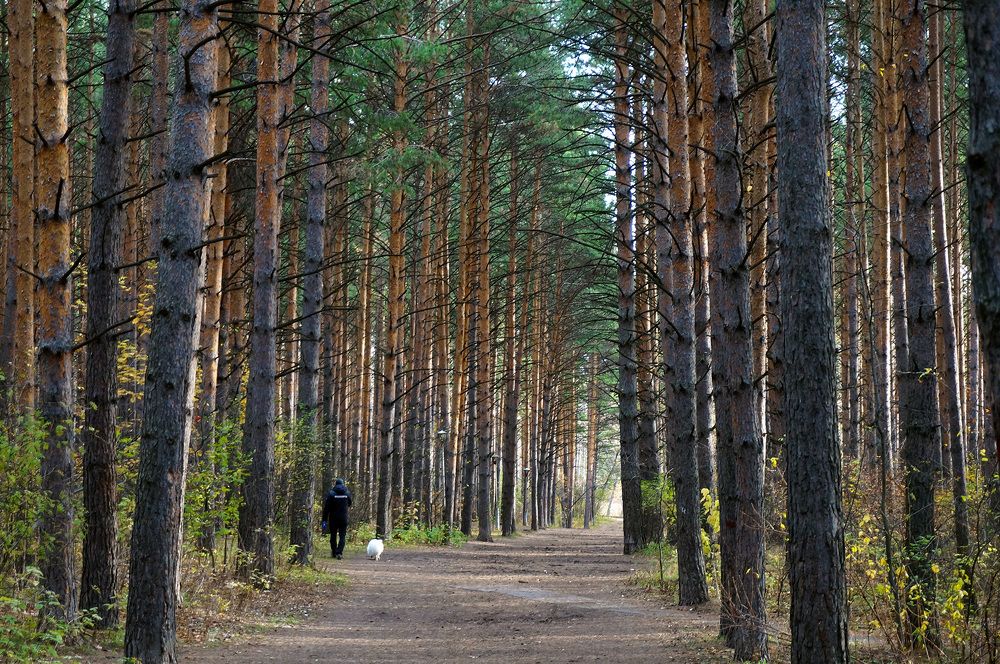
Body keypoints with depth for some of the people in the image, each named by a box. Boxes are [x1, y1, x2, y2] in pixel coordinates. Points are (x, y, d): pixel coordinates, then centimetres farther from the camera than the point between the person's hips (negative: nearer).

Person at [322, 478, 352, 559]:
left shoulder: (331, 493, -7)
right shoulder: (347, 493, 1)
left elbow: (326, 508, -10)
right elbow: (349, 504, 18)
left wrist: (324, 520, -8)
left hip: (333, 519, -1)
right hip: (344, 519, 1)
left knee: (333, 535, 13)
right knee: (342, 536, 1)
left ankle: (334, 552, 21)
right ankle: (339, 553, -13)